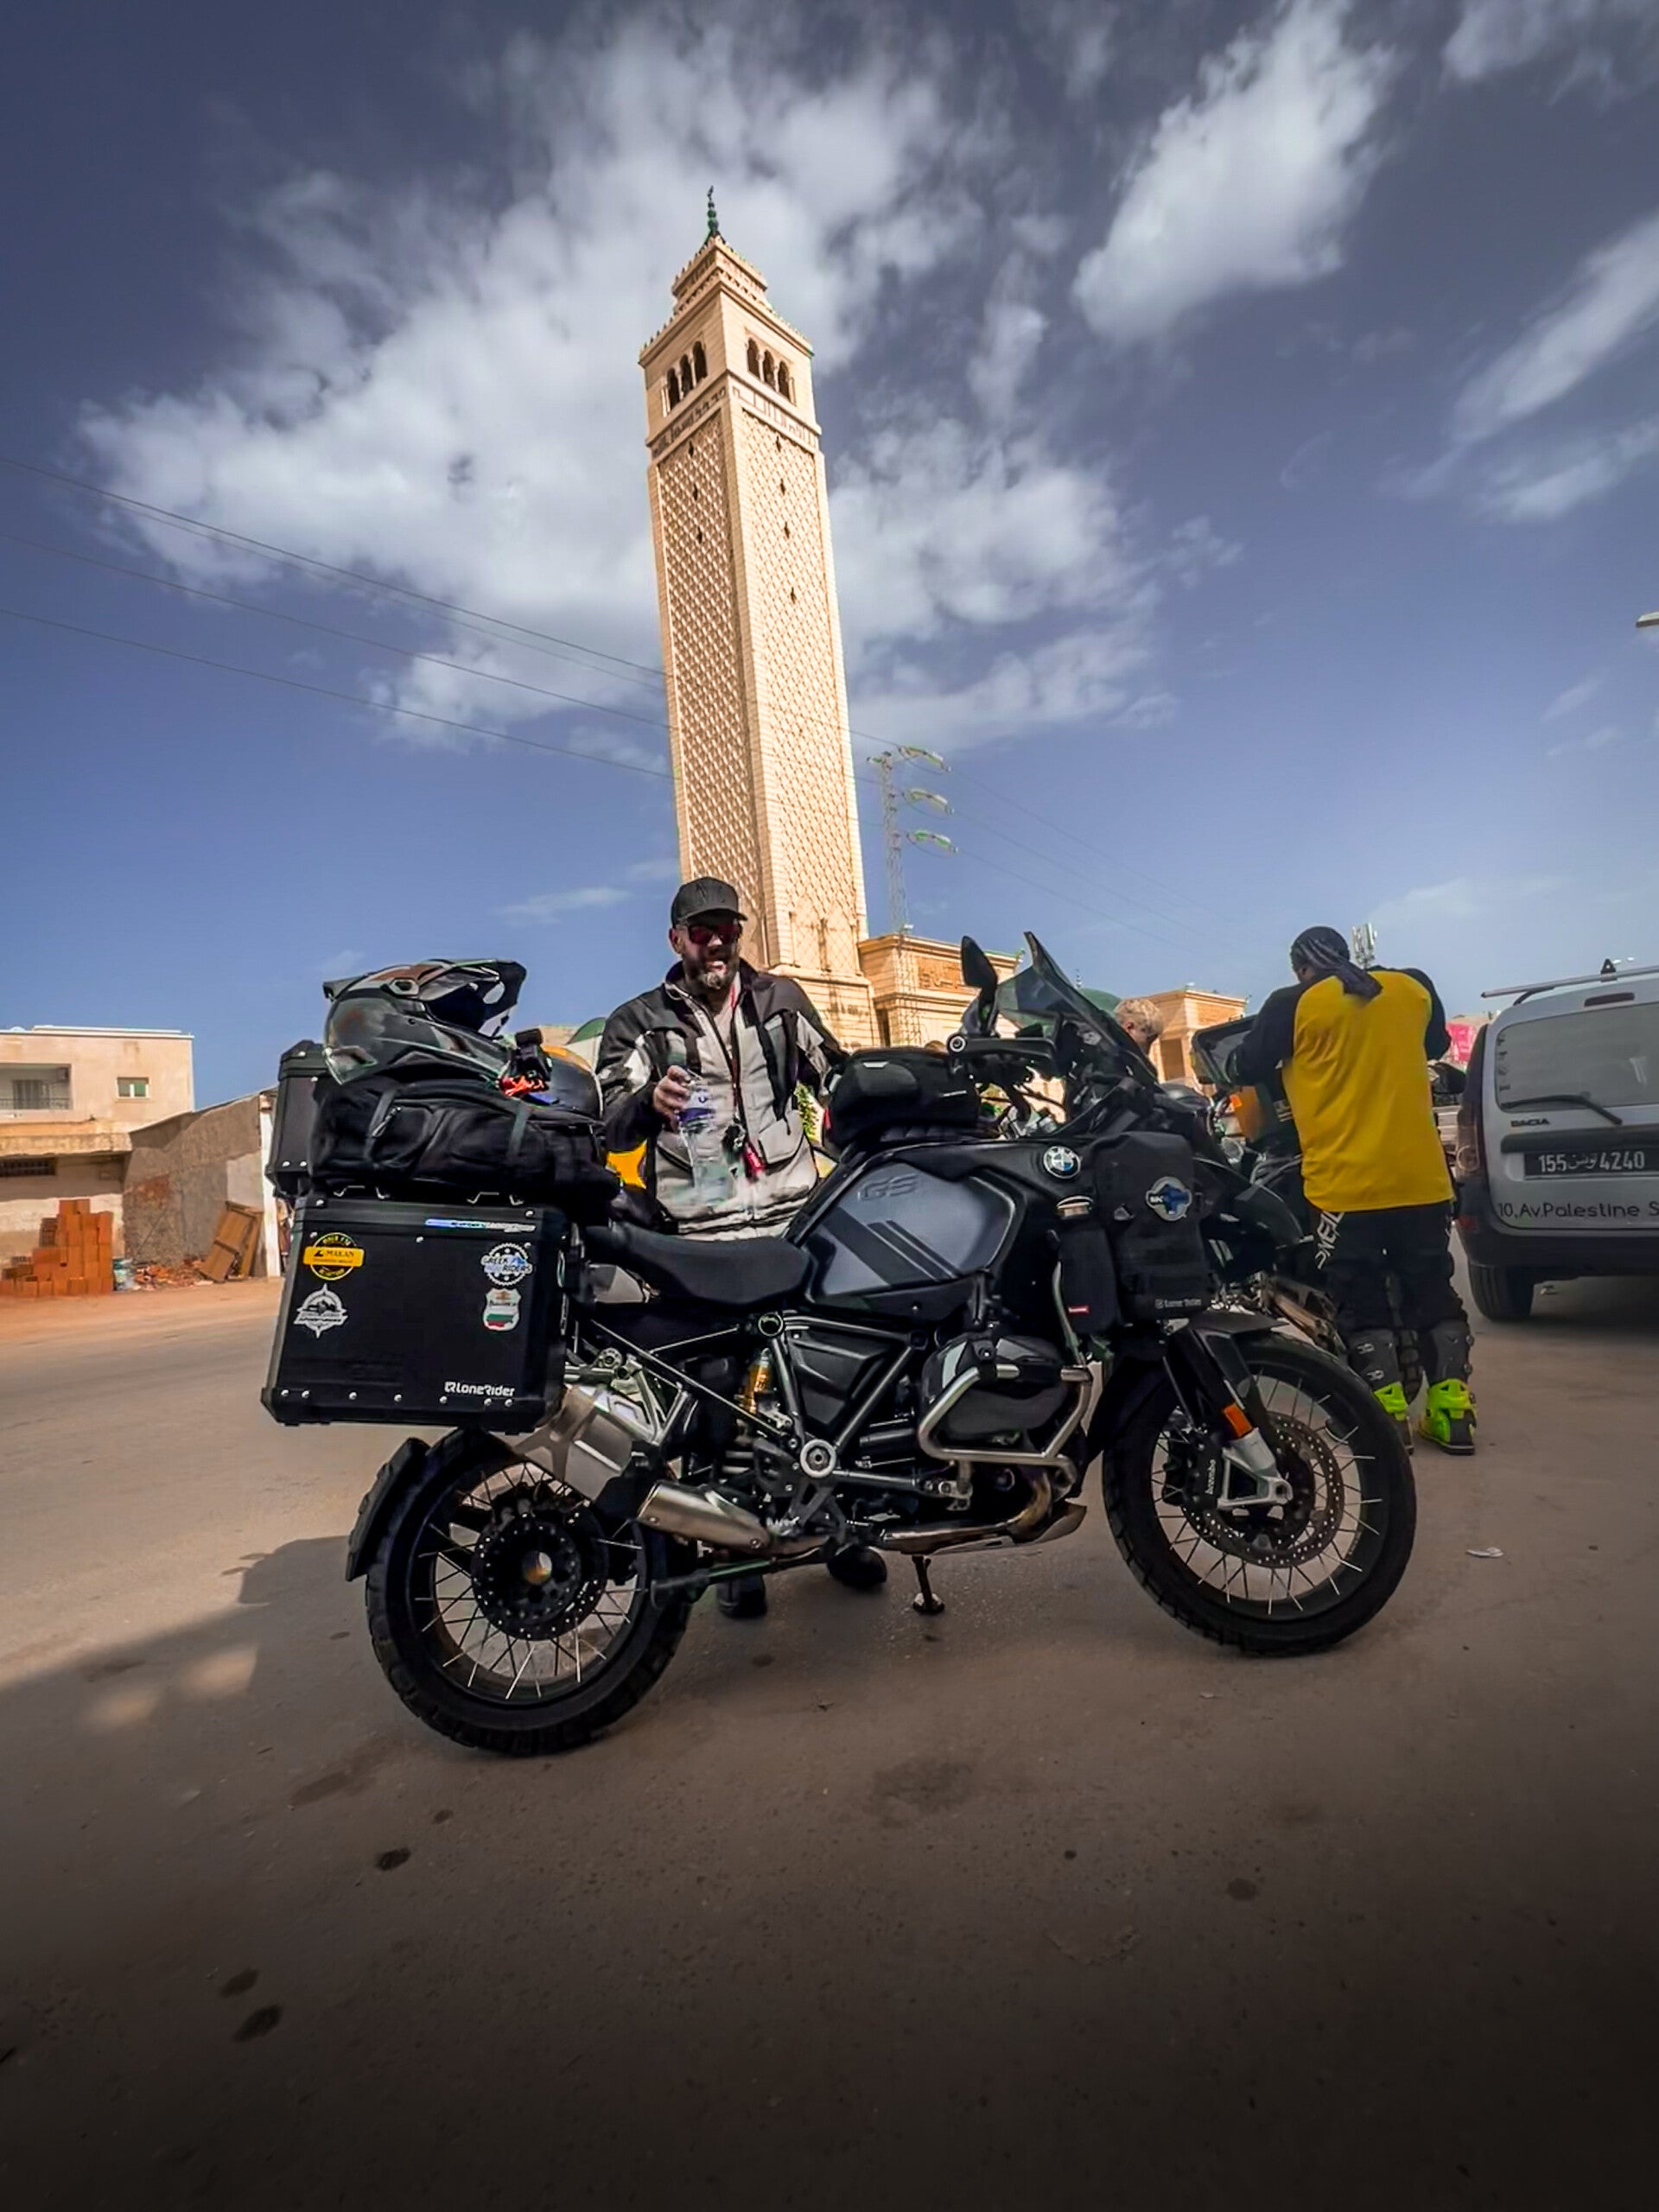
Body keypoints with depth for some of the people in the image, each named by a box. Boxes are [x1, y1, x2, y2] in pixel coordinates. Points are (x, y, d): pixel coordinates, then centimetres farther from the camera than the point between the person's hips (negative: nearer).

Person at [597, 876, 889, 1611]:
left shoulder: (781, 1000, 15)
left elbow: (835, 1078, 24)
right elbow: (610, 1126, -5)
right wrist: (649, 1100, -27)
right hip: (701, 1239, -2)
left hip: (797, 1222, 3)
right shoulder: (639, 1024, 6)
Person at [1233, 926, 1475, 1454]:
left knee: (1361, 1303, 5)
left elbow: (1249, 1069, -1)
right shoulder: (1414, 987, 8)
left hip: (1346, 1182, -4)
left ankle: (1389, 1414, 5)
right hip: (1422, 1176, 5)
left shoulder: (1294, 1004, -6)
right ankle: (1452, 1411, 14)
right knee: (1432, 1291, 14)